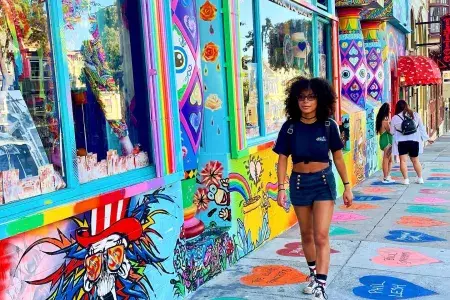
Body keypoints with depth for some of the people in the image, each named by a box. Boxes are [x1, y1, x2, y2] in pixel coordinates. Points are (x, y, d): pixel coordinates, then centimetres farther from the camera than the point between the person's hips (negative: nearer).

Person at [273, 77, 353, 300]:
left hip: (324, 181, -1)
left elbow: (338, 157, 1)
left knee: (321, 235, -7)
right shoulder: (290, 127, -7)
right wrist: (281, 188, -8)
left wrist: (347, 186, 3)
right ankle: (313, 274, 36)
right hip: (299, 182, 2)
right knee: (306, 234, 15)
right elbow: (282, 159, -3)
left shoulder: (328, 126, -8)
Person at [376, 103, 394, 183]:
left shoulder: (381, 119, 14)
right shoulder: (385, 120, -15)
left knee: (390, 160, 15)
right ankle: (385, 178, 1)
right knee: (386, 159, -4)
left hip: (384, 140, 10)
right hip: (387, 140, -10)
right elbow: (390, 130, -16)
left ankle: (388, 176, 18)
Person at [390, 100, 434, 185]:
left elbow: (392, 132, 4)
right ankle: (420, 178, 22)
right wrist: (427, 138, 17)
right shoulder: (415, 115, 3)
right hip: (414, 141, 3)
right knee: (415, 160, 16)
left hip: (402, 142, -3)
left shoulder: (395, 118, -3)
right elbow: (422, 128, 9)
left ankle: (406, 179, -2)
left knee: (403, 161, 2)